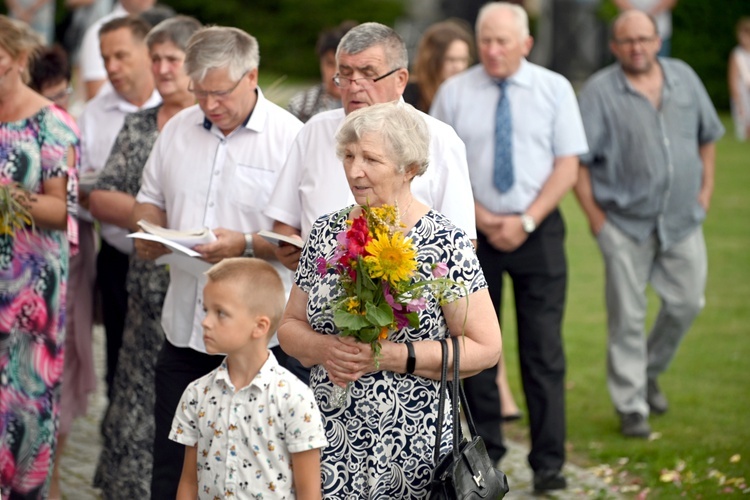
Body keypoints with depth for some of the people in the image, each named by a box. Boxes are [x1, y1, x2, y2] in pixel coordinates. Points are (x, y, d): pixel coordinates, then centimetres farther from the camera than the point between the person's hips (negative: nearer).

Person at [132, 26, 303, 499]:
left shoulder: (291, 137, -8)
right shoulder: (179, 129, 10)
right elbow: (150, 200, 21)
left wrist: (247, 244, -23)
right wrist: (150, 231, 0)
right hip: (184, 329, 5)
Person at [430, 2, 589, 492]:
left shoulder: (554, 89, 2)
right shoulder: (454, 93, 3)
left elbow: (568, 166, -1)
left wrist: (526, 221, -10)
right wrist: (482, 217, -8)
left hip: (538, 229, -1)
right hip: (474, 229, 1)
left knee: (543, 350, -4)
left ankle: (549, 464, 0)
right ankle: (484, 453, 15)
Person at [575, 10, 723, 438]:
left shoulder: (684, 78, 4)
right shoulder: (600, 92, -9)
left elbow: (707, 134, 16)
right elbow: (576, 159, -8)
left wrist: (706, 187, 10)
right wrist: (594, 216, -10)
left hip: (682, 218, 4)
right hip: (626, 223, -4)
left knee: (687, 302, 9)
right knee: (627, 317, 1)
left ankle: (651, 372, 34)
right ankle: (631, 406, 10)